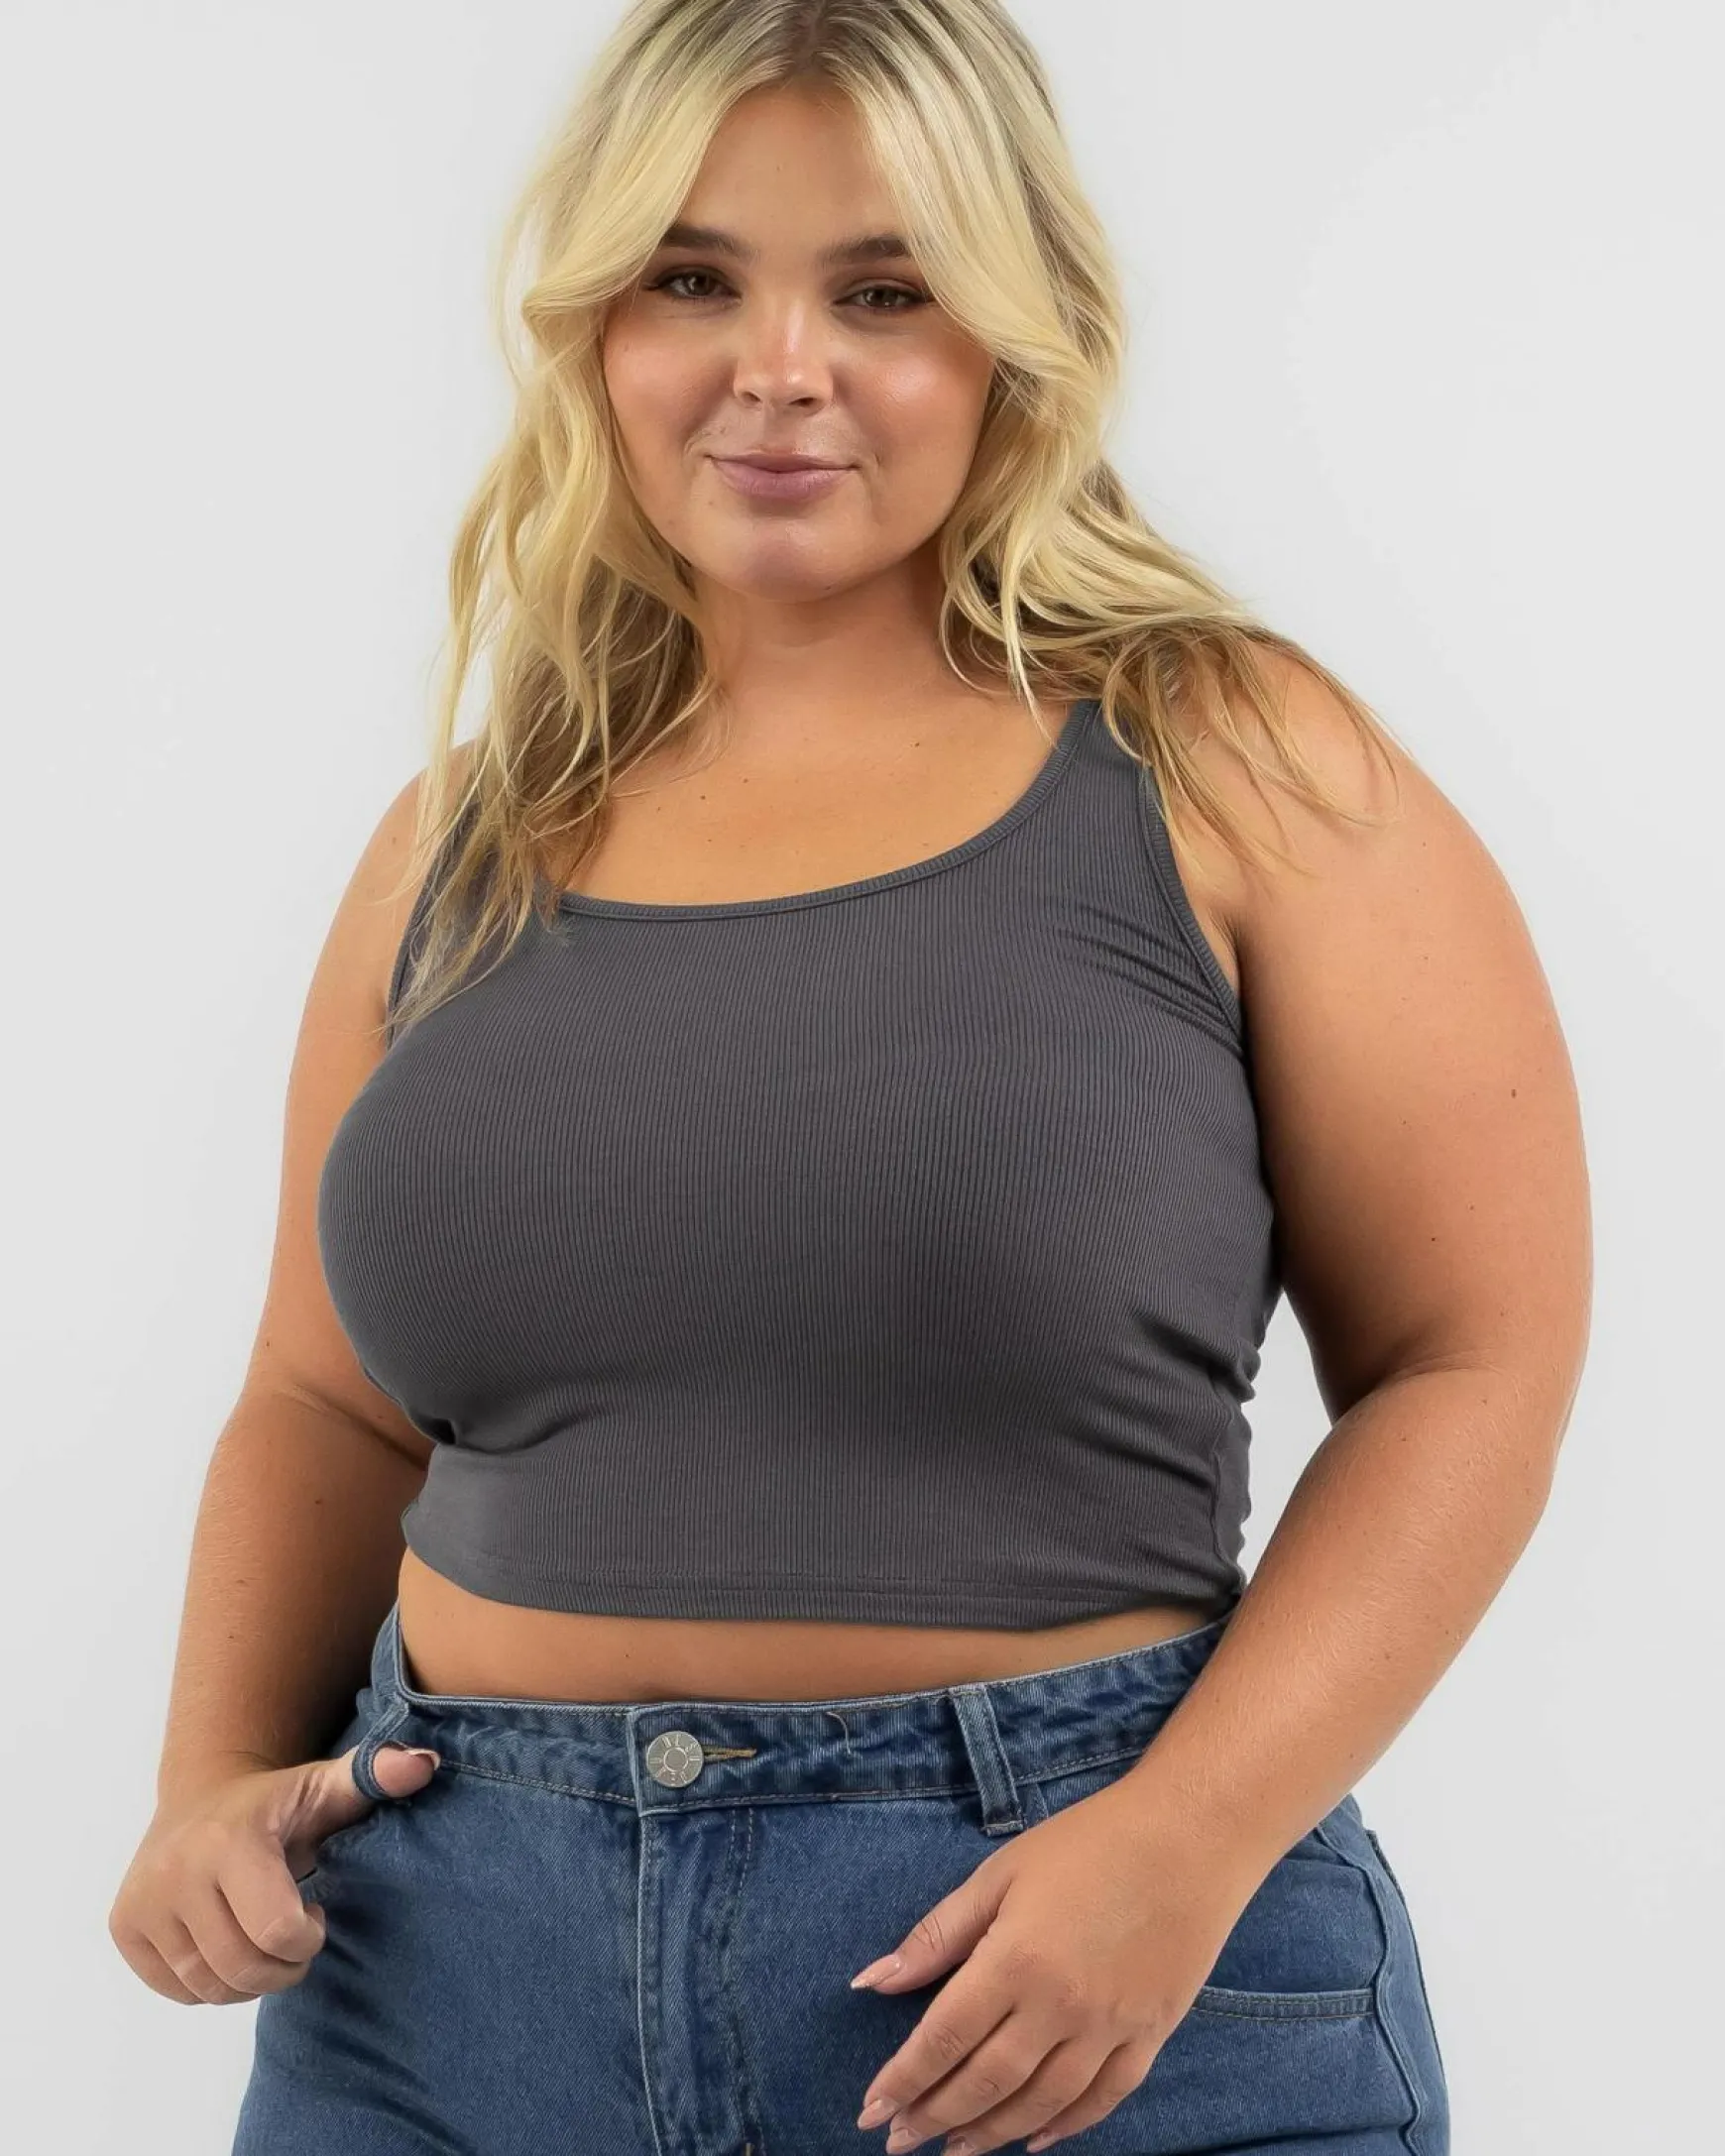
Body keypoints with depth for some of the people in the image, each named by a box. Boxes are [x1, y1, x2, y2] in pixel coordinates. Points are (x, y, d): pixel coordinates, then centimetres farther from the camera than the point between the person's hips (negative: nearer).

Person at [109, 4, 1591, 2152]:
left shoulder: (1223, 766, -5)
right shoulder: (464, 838, 7)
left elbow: (1473, 1362, -6)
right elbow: (326, 1404, 14)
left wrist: (1189, 1842, -16)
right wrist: (218, 1777, -2)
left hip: (1085, 1969, -3)